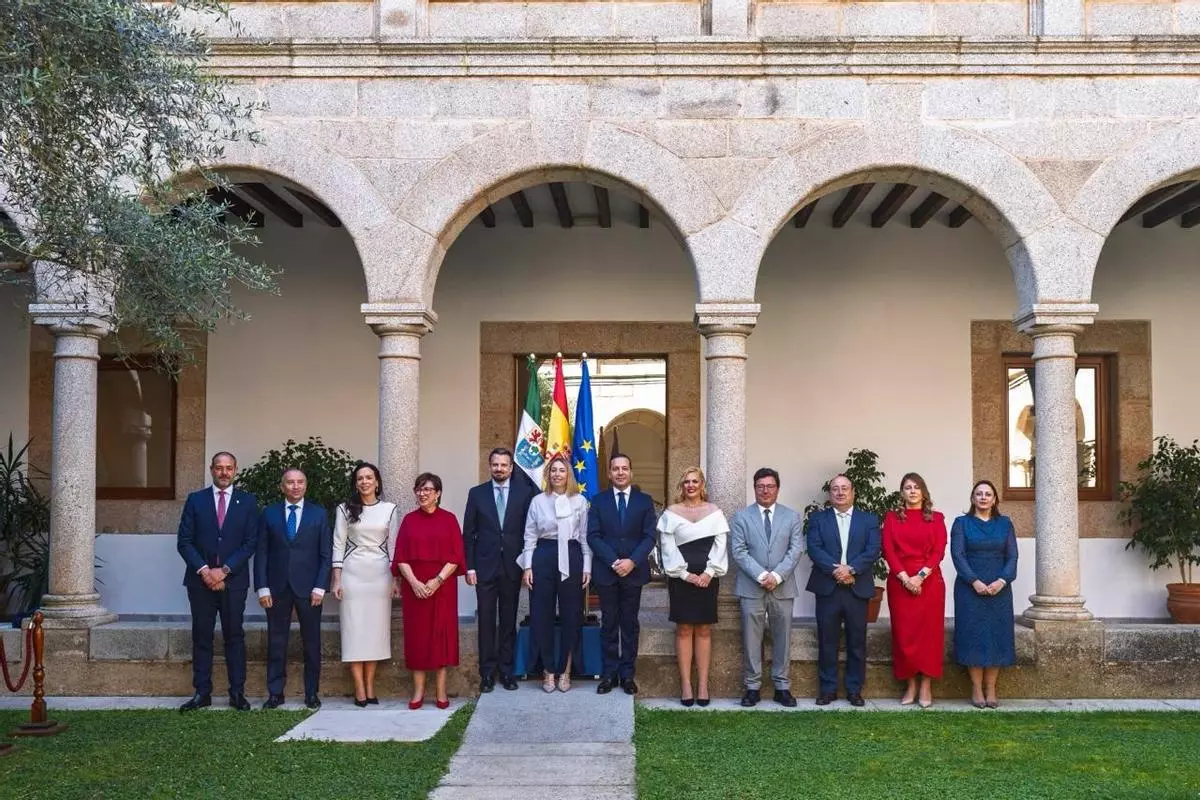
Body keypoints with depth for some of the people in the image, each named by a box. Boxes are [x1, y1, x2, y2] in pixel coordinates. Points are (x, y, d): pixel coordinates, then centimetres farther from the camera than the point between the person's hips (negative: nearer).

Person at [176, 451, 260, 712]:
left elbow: (250, 542, -1)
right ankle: (202, 693, 8)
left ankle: (237, 693, 6)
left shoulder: (247, 502, 5)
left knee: (234, 636, 2)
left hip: (234, 580, -1)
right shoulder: (195, 500, 6)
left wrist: (224, 570, -10)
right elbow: (184, 541, 2)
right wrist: (204, 570, -11)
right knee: (201, 636, 3)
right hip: (201, 579, 1)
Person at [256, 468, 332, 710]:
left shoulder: (319, 514, 5)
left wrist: (320, 587, -7)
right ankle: (275, 692, 11)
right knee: (276, 641, 4)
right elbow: (261, 552, 4)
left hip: (309, 588, -1)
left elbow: (326, 554, 2)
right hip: (277, 588, 1)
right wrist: (262, 587, -4)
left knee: (312, 642, 4)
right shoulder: (269, 513, 6)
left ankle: (312, 693, 12)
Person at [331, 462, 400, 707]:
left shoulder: (389, 509, 6)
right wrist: (337, 580, -3)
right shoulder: (345, 509, 3)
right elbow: (338, 545, 3)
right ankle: (360, 689, 2)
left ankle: (370, 687, 9)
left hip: (380, 575, 1)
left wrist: (395, 579, 3)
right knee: (354, 629, -2)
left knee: (376, 629, 2)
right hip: (352, 574, -1)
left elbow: (393, 545, 7)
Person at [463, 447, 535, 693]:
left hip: (512, 567, 0)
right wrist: (469, 566, -2)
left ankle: (507, 671, 14)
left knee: (509, 621, 6)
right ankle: (487, 673, 8)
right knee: (486, 621, 2)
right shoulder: (477, 493, 5)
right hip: (485, 566, 0)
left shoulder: (524, 492, 3)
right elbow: (468, 532, 4)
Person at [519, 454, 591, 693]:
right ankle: (549, 670, 11)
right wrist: (528, 566, -2)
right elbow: (530, 536, 6)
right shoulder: (538, 501, 5)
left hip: (571, 559, 0)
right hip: (544, 558, 0)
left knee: (571, 615, 4)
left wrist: (587, 567, 0)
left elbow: (585, 537, 5)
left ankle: (564, 670, 15)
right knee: (542, 615, 1)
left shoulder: (580, 501, 5)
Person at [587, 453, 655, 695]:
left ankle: (627, 674, 10)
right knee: (609, 623, 5)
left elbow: (649, 536, -1)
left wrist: (632, 561, -14)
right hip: (606, 571, 0)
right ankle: (609, 673, 9)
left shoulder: (644, 501, 5)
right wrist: (613, 561, -13)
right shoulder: (599, 500, 6)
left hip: (634, 571, 0)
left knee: (630, 624, 5)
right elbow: (593, 536, -1)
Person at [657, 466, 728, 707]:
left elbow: (720, 545, 2)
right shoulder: (671, 513, 5)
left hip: (707, 577, 1)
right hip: (681, 577, -1)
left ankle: (703, 685, 5)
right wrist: (684, 574, -9)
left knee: (704, 630, 3)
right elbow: (667, 547, -1)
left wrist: (709, 572, -10)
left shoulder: (714, 512, 8)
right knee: (684, 630, 0)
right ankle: (686, 685, 3)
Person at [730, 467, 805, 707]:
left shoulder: (792, 517, 9)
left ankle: (782, 686, 13)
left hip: (783, 587, 1)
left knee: (782, 638, 5)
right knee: (751, 640, 1)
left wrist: (777, 575, -13)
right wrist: (761, 575, -14)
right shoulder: (741, 517, 5)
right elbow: (739, 551, -4)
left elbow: (796, 550, 0)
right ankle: (752, 687, 8)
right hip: (751, 588, -1)